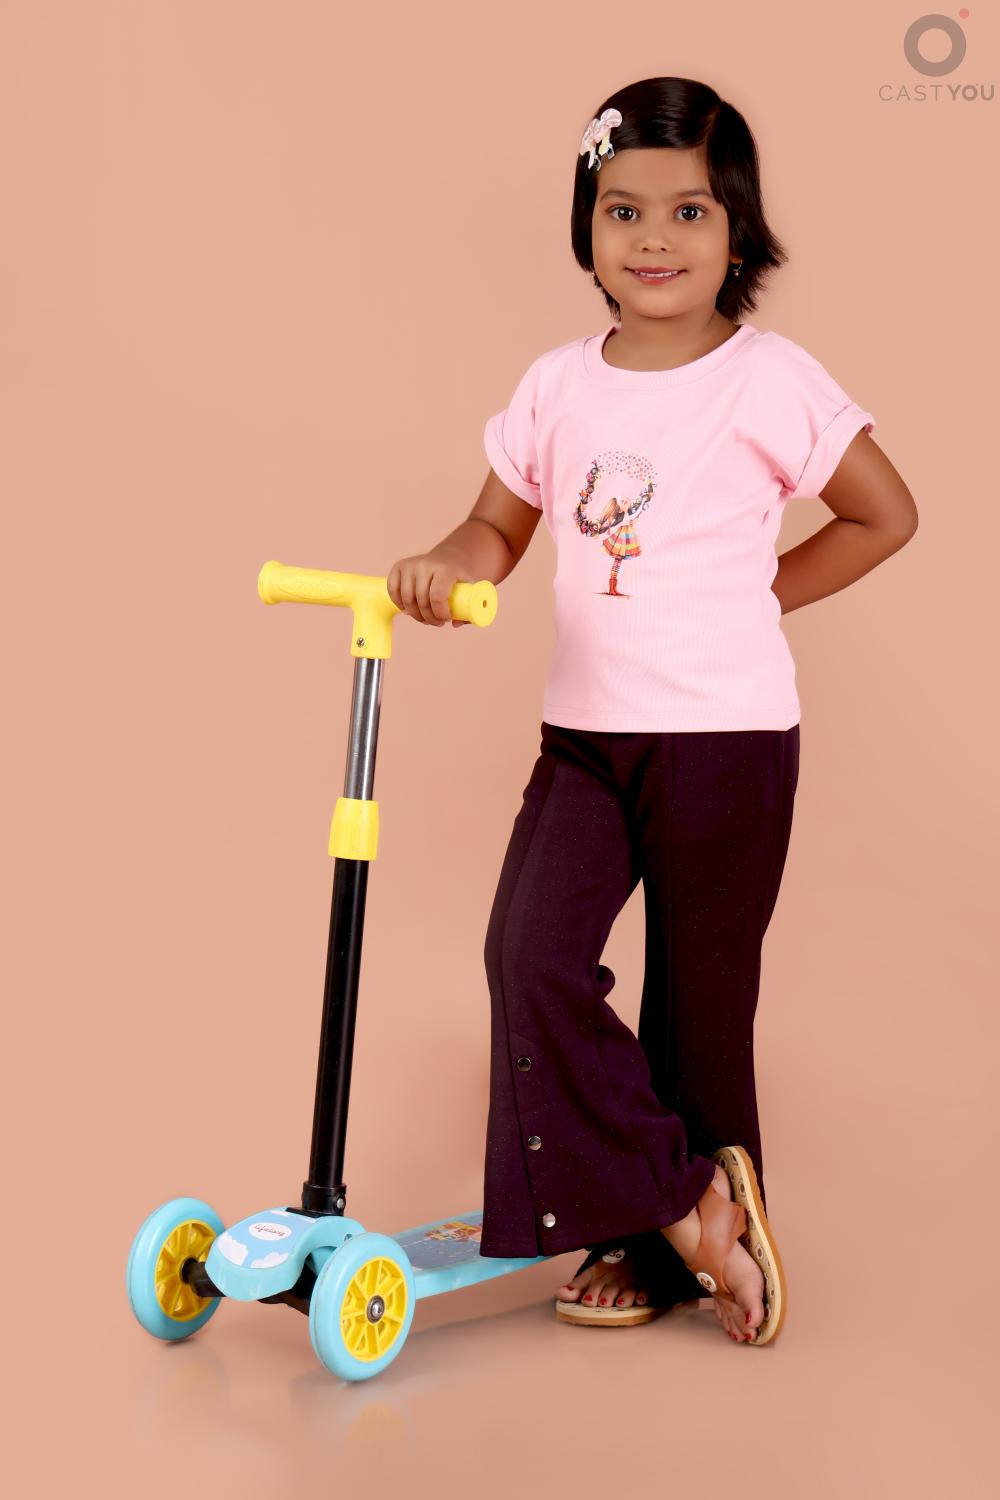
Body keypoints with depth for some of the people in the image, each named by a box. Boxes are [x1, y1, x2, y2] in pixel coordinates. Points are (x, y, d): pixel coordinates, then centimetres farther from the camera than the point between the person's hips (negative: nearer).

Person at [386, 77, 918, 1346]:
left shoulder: (768, 381, -7)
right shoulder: (559, 385, 6)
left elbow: (885, 517, 3)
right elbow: (501, 527, 14)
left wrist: (754, 597, 0)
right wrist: (450, 565, -9)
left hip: (726, 732, -4)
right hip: (587, 730, 4)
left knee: (701, 990, 6)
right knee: (531, 953, -13)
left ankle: (667, 1241, 24)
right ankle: (685, 1199, 1)